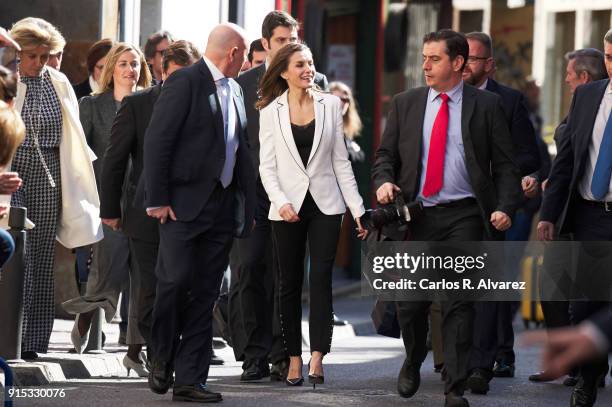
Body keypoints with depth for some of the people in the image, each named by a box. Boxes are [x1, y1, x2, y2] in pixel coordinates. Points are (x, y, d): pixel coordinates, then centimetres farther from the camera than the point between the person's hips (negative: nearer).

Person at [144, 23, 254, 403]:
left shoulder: (234, 90, 17)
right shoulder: (185, 82, -7)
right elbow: (158, 140, -11)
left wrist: (249, 203, 13)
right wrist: (158, 199, -15)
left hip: (224, 206, 7)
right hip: (185, 203, -7)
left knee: (205, 294, 4)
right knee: (176, 279, -11)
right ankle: (162, 358, 12)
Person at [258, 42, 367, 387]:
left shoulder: (330, 105, 4)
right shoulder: (271, 112, 2)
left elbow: (341, 161, 6)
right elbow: (267, 166, 0)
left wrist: (358, 209, 1)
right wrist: (281, 202, -17)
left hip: (326, 203, 0)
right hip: (289, 207, 0)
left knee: (321, 278, -9)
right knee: (290, 283, 4)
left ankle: (317, 356, -13)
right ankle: (294, 358, 9)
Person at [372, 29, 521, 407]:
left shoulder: (487, 105, 2)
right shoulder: (405, 104, 10)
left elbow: (506, 164, 1)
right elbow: (386, 154, 13)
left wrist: (505, 207, -11)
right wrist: (384, 181, -7)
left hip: (464, 216, -2)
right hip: (417, 215, 2)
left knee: (459, 302, -5)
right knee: (410, 301, 4)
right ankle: (413, 363, 32)